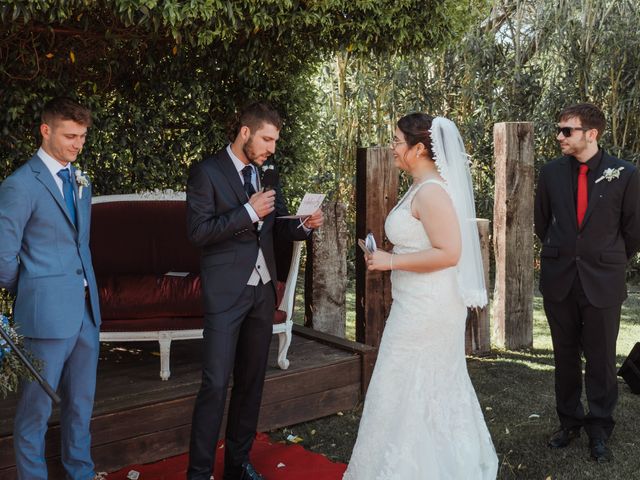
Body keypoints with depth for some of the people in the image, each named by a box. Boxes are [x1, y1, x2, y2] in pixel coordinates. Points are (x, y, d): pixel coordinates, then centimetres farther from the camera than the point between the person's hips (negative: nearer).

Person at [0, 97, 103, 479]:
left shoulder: (80, 181, 11)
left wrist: (86, 287, 15)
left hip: (86, 310, 7)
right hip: (47, 314, -7)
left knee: (82, 403, 18)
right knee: (36, 409, 8)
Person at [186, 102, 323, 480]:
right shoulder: (208, 172, -6)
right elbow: (198, 231, -14)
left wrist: (305, 225, -5)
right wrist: (248, 211, -18)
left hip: (263, 291, 6)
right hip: (227, 292, -6)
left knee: (252, 381, 12)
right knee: (216, 383, -7)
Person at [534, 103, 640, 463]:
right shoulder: (552, 172, 0)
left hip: (603, 283, -2)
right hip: (559, 281, 3)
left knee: (601, 359, 7)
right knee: (565, 357, 13)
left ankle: (599, 431, 22)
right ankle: (569, 422, 28)